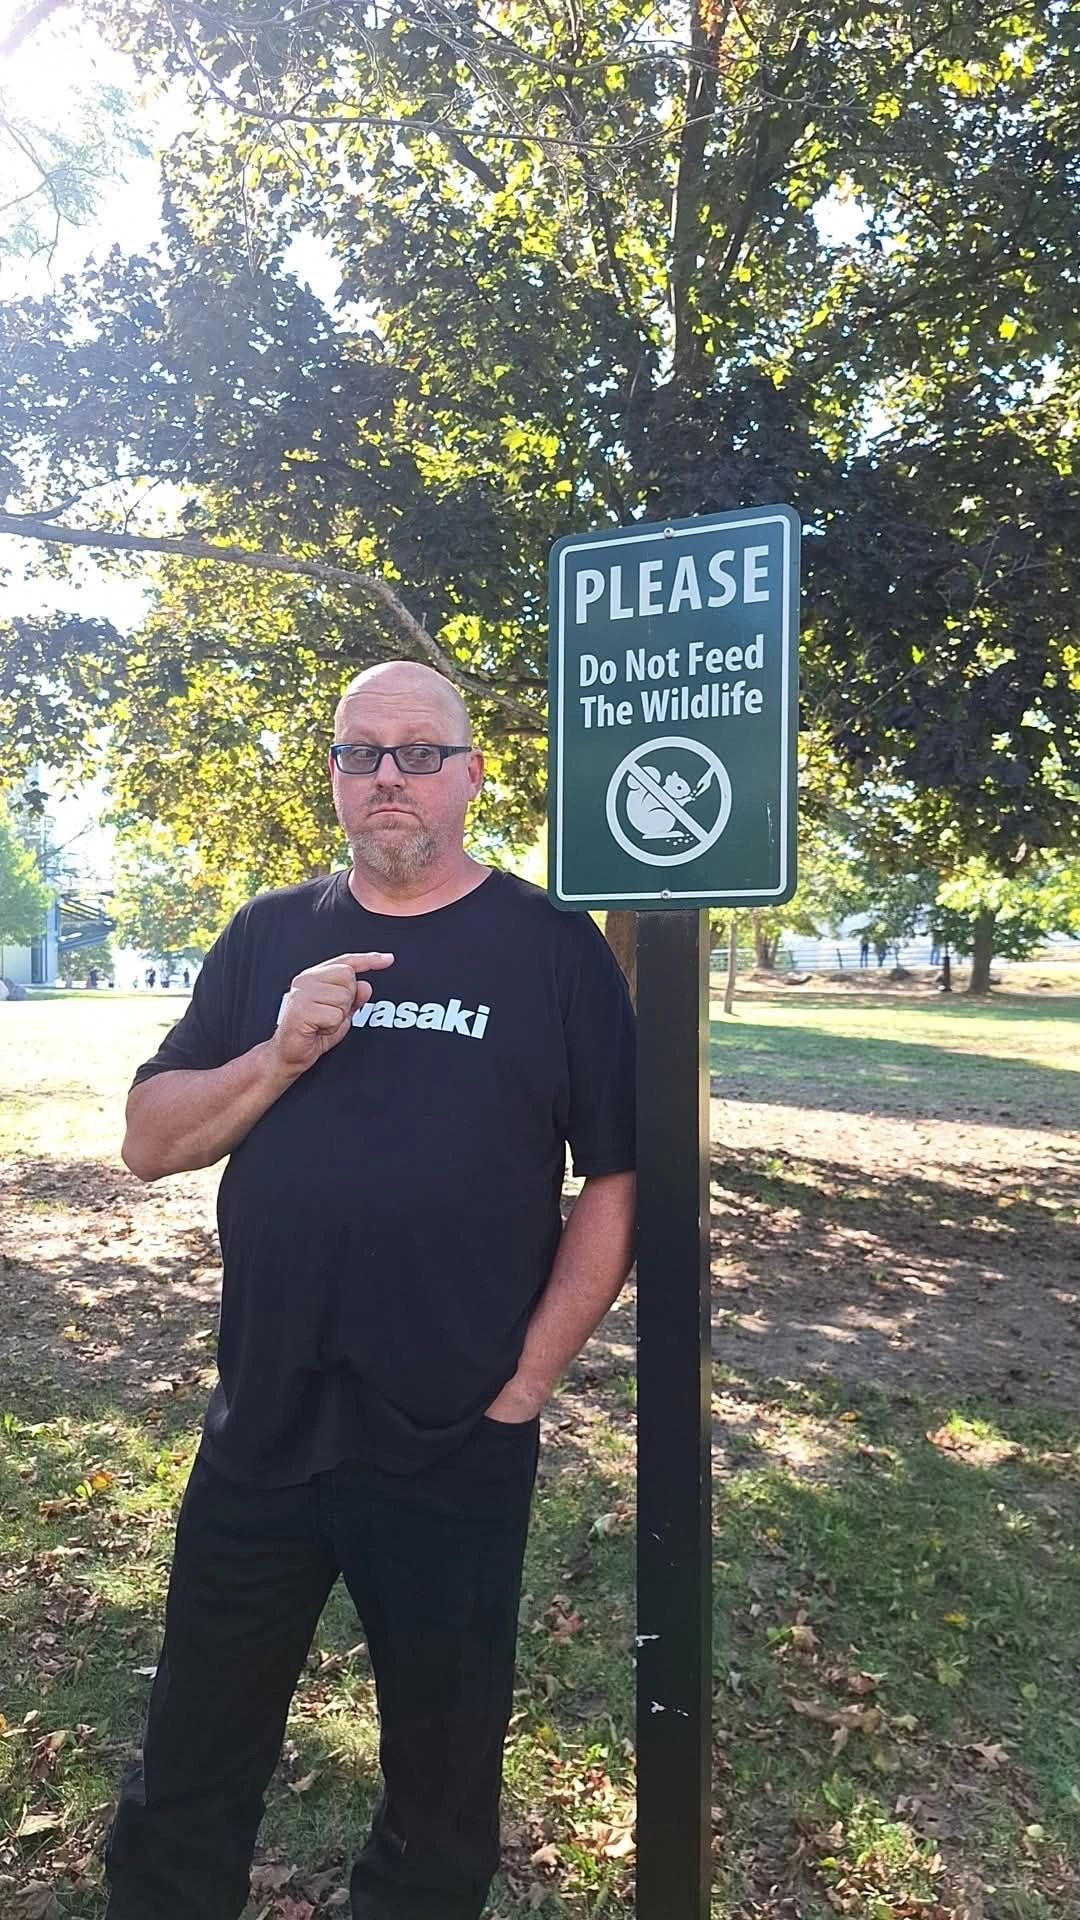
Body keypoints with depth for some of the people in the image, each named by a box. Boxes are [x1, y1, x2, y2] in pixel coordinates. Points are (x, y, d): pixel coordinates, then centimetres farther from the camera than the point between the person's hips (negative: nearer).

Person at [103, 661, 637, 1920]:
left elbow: (620, 1178, -6)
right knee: (191, 1765, 22)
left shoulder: (553, 949, -7)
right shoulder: (268, 937, 4)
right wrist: (279, 1056, -16)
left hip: (458, 1446, -2)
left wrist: (527, 1380, -9)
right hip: (258, 1430, 3)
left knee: (444, 1759, 21)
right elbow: (149, 1143, 2)